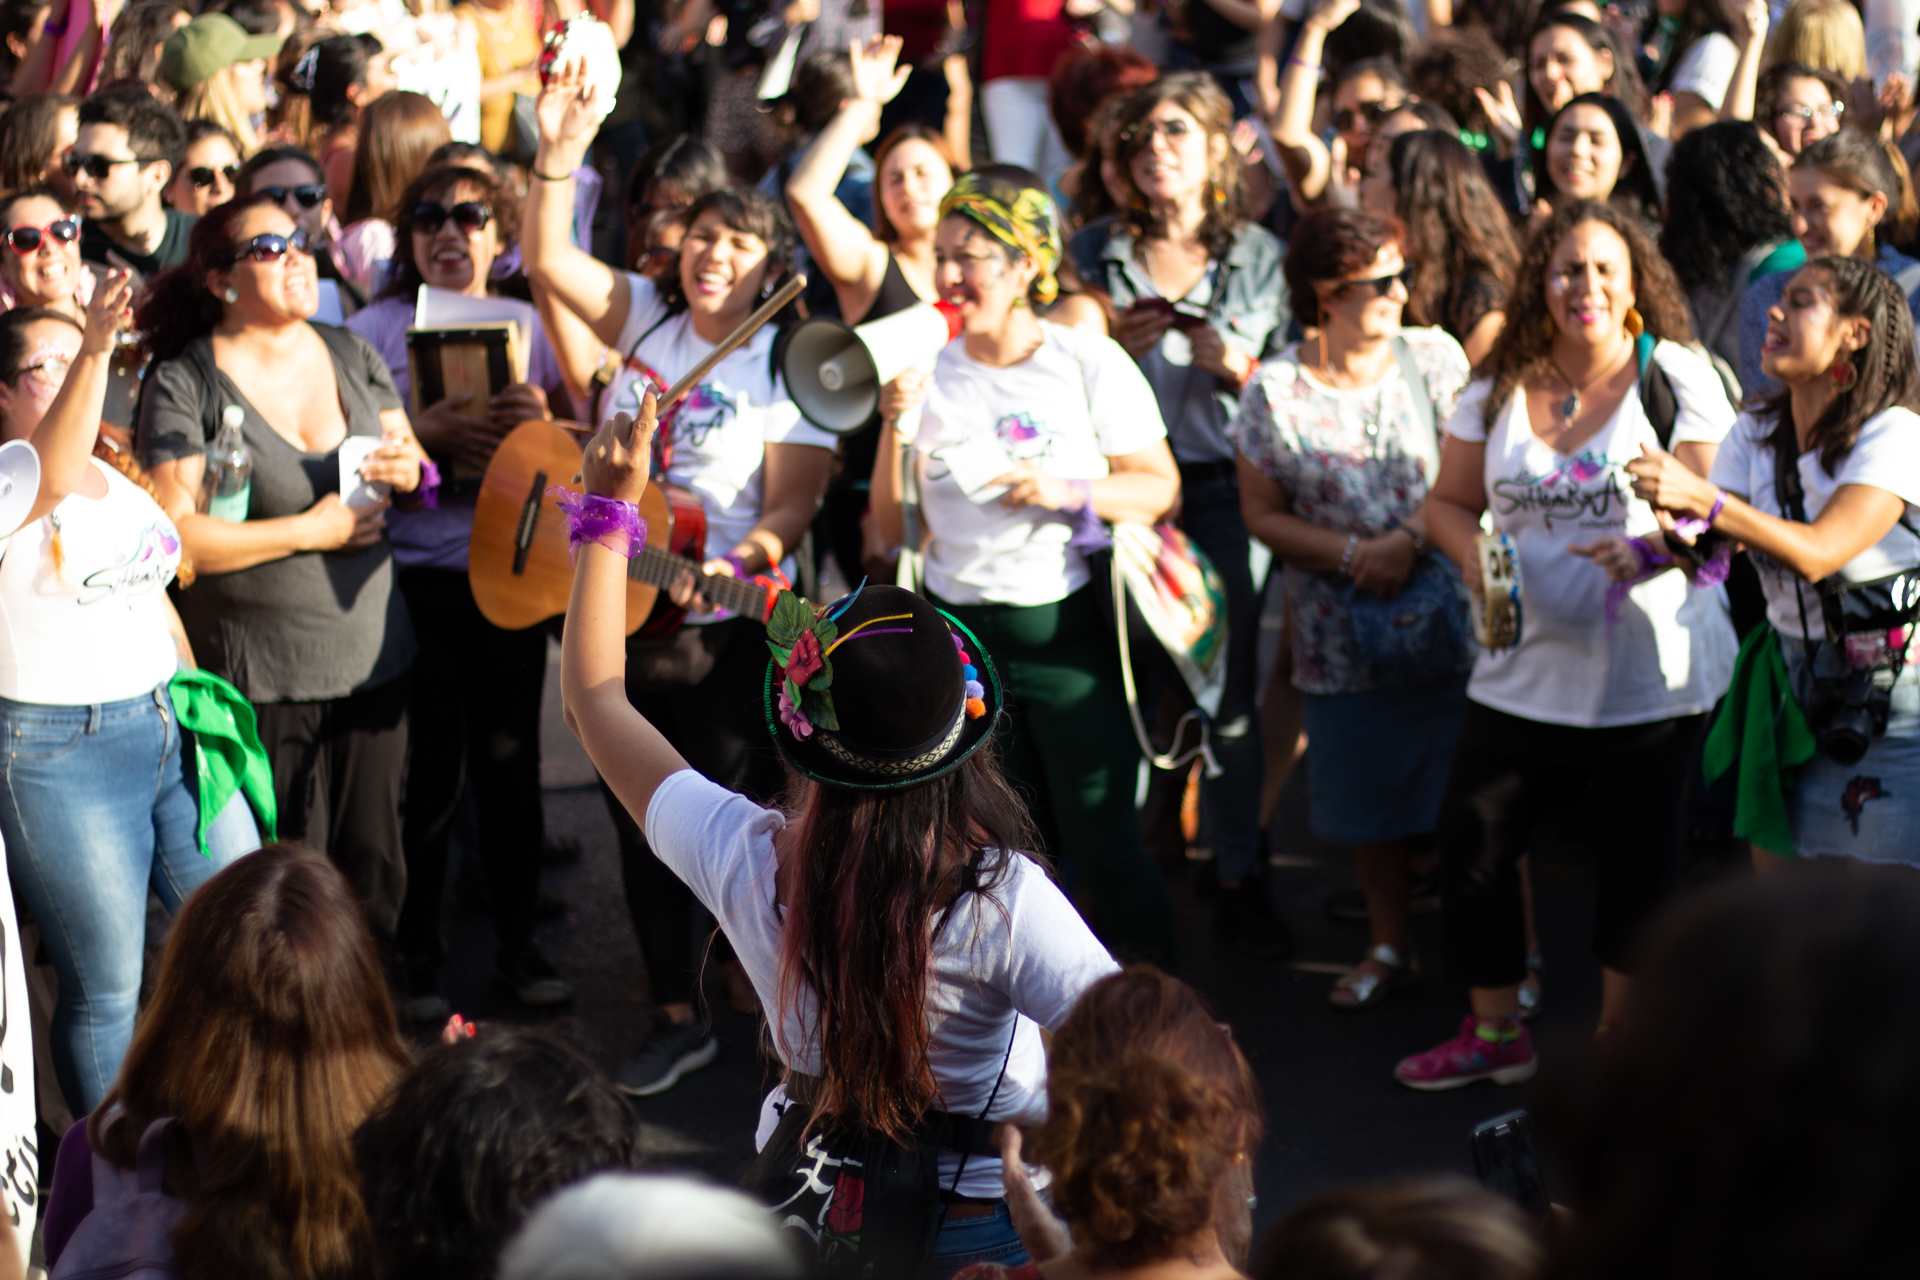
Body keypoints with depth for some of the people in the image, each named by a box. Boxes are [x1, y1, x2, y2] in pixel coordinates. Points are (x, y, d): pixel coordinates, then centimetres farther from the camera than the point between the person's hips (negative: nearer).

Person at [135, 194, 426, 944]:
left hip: (373, 655, 5)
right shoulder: (183, 383, -9)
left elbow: (411, 462, 17)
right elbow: (171, 535, -16)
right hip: (260, 677, -5)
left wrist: (409, 470, -8)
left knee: (374, 868, 10)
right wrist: (311, 531, -15)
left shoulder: (352, 355, 7)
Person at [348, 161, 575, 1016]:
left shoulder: (528, 326, 9)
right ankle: (416, 951, 12)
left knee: (509, 759, 6)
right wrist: (429, 433, -19)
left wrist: (543, 422, -12)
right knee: (426, 773, -2)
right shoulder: (375, 329, 1)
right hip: (414, 581, -2)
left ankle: (518, 939, 20)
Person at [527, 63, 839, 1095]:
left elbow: (792, 498, -12)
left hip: (730, 631, -4)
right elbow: (546, 260, -5)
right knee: (641, 827, 11)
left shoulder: (788, 363, -6)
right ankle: (677, 1018, 23)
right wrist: (560, 155, -18)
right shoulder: (643, 317, 5)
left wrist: (740, 563, -30)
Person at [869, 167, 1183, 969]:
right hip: (960, 632, 3)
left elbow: (1160, 487, -2)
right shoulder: (928, 374, 4)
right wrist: (896, 423, -9)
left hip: (1068, 630, -3)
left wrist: (1070, 492, -18)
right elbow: (893, 526, 4)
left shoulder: (1090, 363, -3)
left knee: (1104, 848, -3)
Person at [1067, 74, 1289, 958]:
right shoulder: (1094, 253, 8)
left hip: (1226, 487, 0)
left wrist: (1233, 363, -13)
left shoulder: (1259, 255, 7)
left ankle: (1239, 879, 11)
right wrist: (1111, 343, -10)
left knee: (1232, 686, 0)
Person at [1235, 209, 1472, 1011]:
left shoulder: (1434, 358, -3)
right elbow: (1264, 514, 0)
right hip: (1344, 635, 0)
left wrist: (1411, 540, -17)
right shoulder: (1275, 392, -5)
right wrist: (1351, 555, -13)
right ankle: (1392, 945, 29)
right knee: (1372, 802, 11)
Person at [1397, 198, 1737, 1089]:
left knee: (1639, 863, 6)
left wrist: (1652, 550, -28)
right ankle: (1494, 1033, 24)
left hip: (1651, 673, -3)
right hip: (1527, 665, 4)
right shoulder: (1500, 389, 5)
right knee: (1472, 840, 6)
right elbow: (1448, 501, 13)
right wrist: (1475, 555, -9)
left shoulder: (1678, 379, -5)